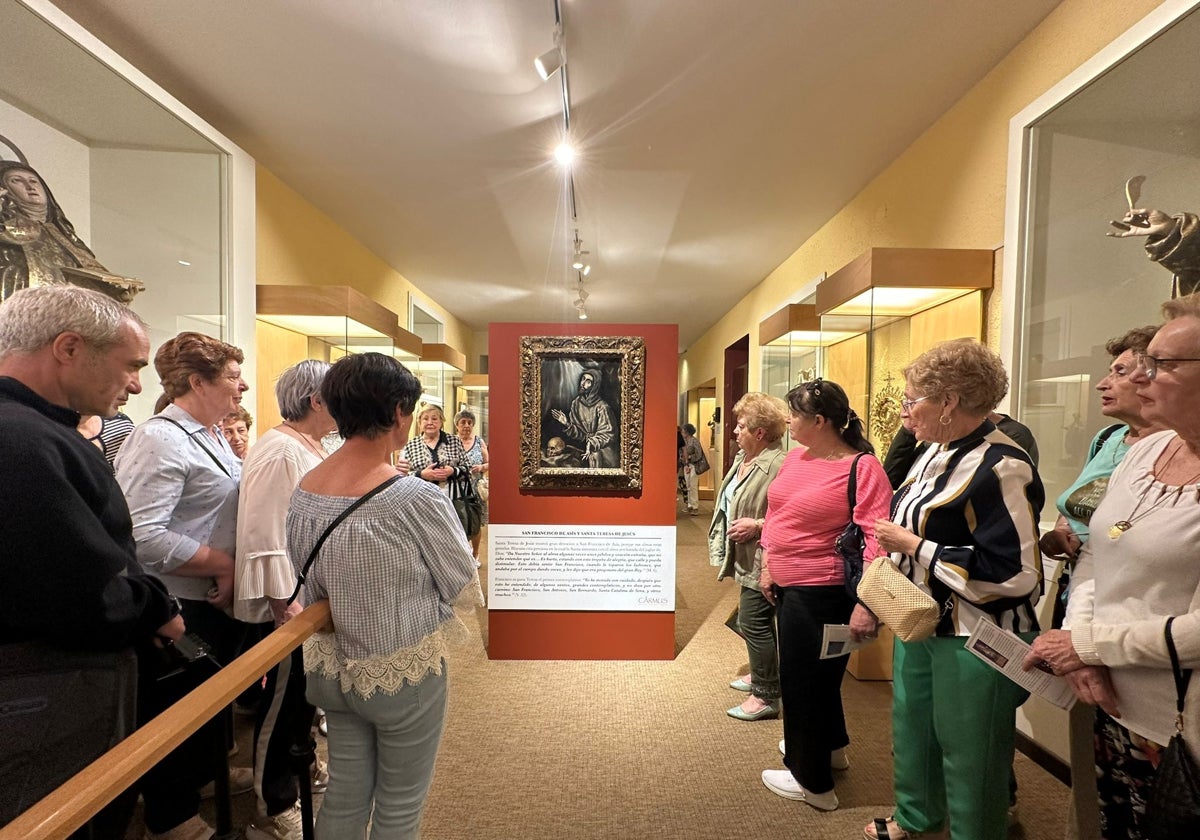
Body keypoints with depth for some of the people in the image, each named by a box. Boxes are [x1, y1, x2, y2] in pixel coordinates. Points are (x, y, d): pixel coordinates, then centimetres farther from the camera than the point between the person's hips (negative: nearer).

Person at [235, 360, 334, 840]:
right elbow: (264, 538, -25)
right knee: (283, 701, 7)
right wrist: (284, 605, -24)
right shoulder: (280, 451, -21)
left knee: (303, 693, 23)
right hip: (286, 604, -9)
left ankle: (299, 769, 43)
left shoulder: (309, 447, 8)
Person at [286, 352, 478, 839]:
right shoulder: (418, 499, -27)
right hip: (404, 673, -5)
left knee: (344, 795, 24)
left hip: (334, 667, 6)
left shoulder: (303, 490, -7)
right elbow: (462, 583, -14)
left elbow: (307, 590, 4)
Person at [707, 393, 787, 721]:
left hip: (761, 561, -10)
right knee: (753, 622, 21)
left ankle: (766, 696, 16)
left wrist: (758, 527, -26)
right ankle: (761, 675, 40)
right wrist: (725, 545, 18)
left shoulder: (778, 466, -23)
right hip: (746, 559, 10)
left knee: (754, 623, 0)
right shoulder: (743, 457, 7)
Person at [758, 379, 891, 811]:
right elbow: (774, 514, 11)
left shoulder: (861, 467, -19)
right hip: (787, 585, 8)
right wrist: (767, 566, 9)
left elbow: (876, 538, -24)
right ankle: (831, 747, 50)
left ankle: (812, 781, 31)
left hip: (821, 592, -8)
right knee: (816, 673, 25)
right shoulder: (796, 455, 3)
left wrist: (866, 604, -28)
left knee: (805, 678, 8)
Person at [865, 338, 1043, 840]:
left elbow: (1014, 574, -26)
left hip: (975, 641, -8)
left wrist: (912, 545, -23)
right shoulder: (934, 452, 5)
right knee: (911, 728, 24)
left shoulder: (1002, 467, -21)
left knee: (967, 754, 11)